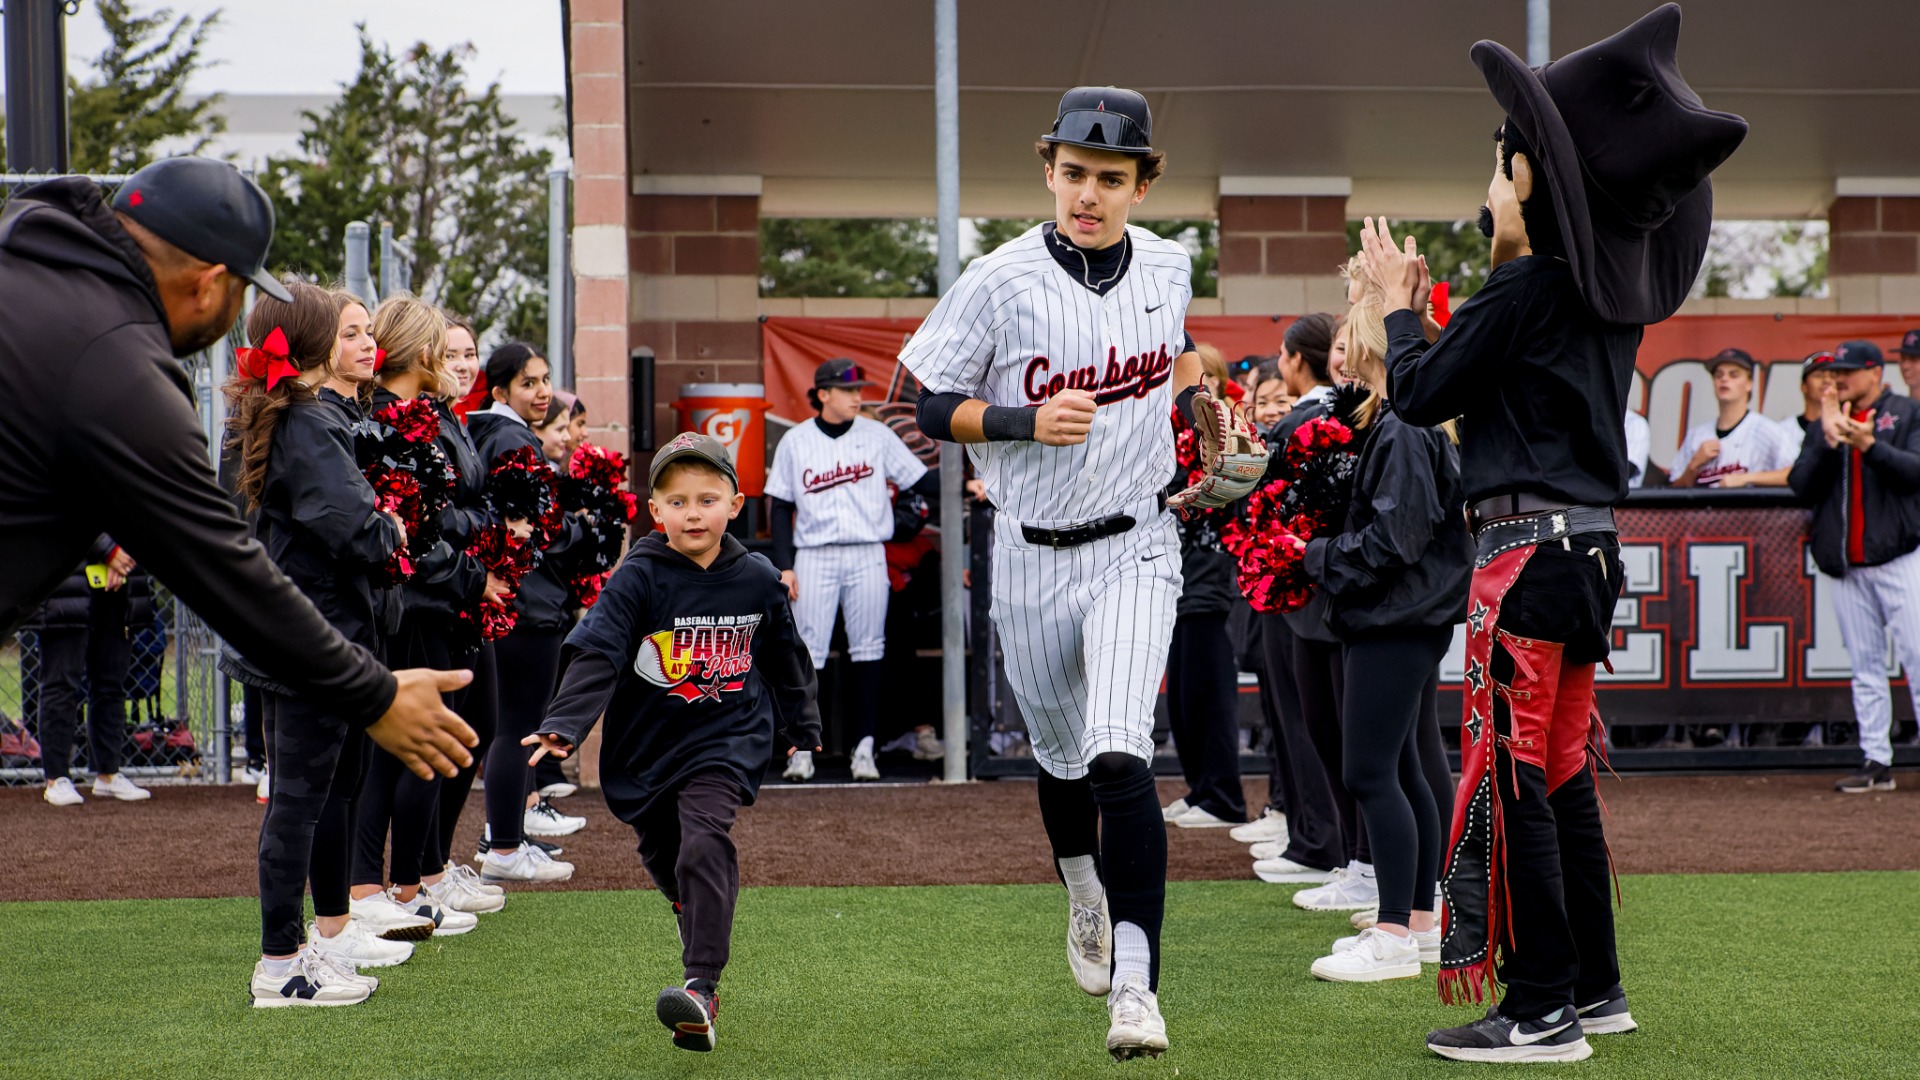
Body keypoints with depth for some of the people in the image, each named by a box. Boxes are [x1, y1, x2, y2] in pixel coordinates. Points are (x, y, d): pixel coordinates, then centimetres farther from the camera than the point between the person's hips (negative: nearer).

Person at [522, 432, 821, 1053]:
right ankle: (703, 930, 47)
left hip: (726, 741, -1)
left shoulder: (757, 581, -1)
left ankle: (701, 987, -29)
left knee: (704, 845, -23)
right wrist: (563, 727, -32)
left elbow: (785, 657, 16)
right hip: (646, 748, 1)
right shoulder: (638, 579, -10)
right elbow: (595, 654, -19)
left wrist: (802, 724, 27)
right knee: (664, 858, 16)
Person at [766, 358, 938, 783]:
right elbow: (781, 507, 7)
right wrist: (784, 566, 0)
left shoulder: (877, 436, 5)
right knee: (807, 652, -3)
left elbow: (921, 480, 2)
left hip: (867, 556, 1)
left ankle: (864, 748, 5)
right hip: (814, 556, 0)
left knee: (867, 652, 1)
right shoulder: (795, 442, 5)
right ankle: (802, 749, 1)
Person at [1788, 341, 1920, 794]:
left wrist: (1869, 444, -21)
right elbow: (1801, 485, 3)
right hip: (1846, 567, 4)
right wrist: (1830, 439, -9)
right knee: (1865, 666, 4)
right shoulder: (1825, 422, 16)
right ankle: (1876, 762, 6)